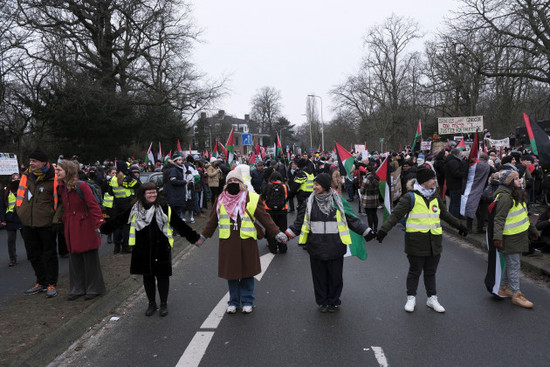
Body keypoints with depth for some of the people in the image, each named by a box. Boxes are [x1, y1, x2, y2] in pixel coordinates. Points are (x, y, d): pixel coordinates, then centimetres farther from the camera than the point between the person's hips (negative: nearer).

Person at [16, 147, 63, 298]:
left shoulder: (53, 178, -11)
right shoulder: (26, 176, 6)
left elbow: (60, 200, -7)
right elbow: (20, 196, 17)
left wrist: (57, 220, -10)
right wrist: (19, 215, 14)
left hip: (46, 224, -6)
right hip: (28, 224, 6)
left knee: (49, 255, 5)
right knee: (34, 255, 15)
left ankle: (51, 284, 17)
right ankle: (41, 282, 30)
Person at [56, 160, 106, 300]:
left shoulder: (81, 186, -14)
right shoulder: (61, 187, 7)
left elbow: (93, 205, -17)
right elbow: (64, 208, 13)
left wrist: (99, 224, -23)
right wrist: (64, 224, 10)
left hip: (85, 226, -6)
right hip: (71, 228, 7)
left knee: (90, 257, 3)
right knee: (74, 258, 12)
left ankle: (93, 288, 16)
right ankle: (77, 288, 24)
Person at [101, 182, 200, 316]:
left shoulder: (164, 208, -6)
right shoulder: (135, 209, 1)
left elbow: (179, 224, -2)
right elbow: (118, 220, 11)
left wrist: (194, 237, -2)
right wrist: (102, 228, 13)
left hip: (161, 248, -2)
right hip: (142, 249, 2)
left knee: (162, 275, 5)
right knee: (147, 275, 12)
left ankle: (164, 304, 23)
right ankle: (151, 303, 29)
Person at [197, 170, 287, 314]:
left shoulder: (252, 199, -1)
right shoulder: (221, 199, 8)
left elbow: (265, 218, 1)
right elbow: (213, 220, 18)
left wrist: (277, 233, -5)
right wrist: (203, 236, 22)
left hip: (247, 242, -2)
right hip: (227, 242, 2)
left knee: (247, 272, 6)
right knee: (230, 272, 9)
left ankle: (247, 302, 23)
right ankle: (233, 302, 26)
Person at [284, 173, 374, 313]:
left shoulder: (337, 201, 0)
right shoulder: (309, 202, 2)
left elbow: (351, 220, 6)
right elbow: (299, 221, 5)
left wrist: (367, 232, 3)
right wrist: (288, 234, -6)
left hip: (335, 247, -1)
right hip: (316, 247, 1)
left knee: (335, 276, 9)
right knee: (319, 276, 10)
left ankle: (333, 302, 30)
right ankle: (322, 302, 30)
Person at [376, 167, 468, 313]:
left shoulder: (435, 196, 11)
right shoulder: (410, 197, -9)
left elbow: (445, 214, 26)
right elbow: (396, 215, -14)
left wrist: (459, 226, 32)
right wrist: (383, 230, -25)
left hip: (434, 243, 5)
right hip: (416, 242, -5)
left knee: (431, 272, 14)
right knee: (415, 271, 7)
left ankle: (432, 298, 28)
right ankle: (411, 298, 23)